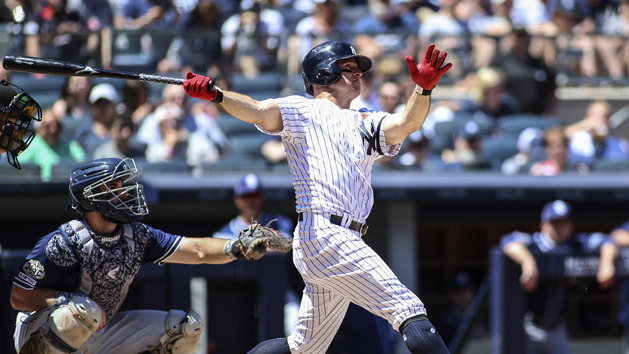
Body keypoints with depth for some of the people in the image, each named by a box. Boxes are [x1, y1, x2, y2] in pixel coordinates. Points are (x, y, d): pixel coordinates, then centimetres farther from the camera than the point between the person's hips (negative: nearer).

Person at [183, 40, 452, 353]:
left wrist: (424, 89, -15)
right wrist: (216, 95, -31)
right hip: (323, 233, -8)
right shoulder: (304, 111, 6)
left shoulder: (366, 125, 23)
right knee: (410, 311, -16)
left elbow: (406, 124, 5)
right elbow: (258, 111, -11)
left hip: (346, 242, 8)